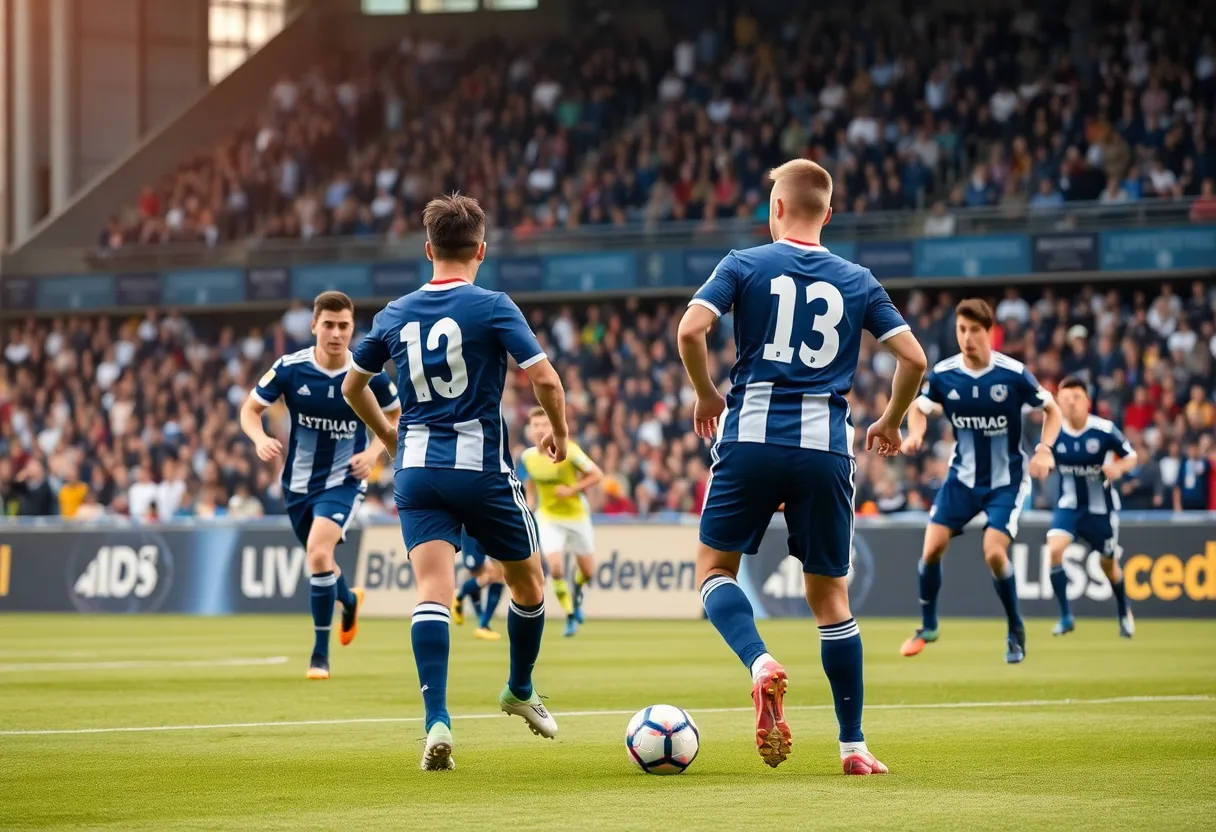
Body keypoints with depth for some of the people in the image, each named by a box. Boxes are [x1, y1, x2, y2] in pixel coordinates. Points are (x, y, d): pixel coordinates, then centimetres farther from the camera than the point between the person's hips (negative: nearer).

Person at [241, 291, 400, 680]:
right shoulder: (290, 368, -13)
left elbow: (395, 416, 5)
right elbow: (250, 410, -3)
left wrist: (373, 451, -11)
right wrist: (261, 439, -25)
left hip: (344, 478, -3)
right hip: (300, 480, 3)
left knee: (318, 551, -25)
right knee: (319, 560, 18)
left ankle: (320, 654, -13)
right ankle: (349, 601, 56)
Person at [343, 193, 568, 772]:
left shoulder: (394, 315, 8)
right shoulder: (491, 307, -6)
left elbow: (352, 387, 21)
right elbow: (545, 379, -11)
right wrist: (560, 432, 8)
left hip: (416, 469, 3)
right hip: (481, 468, -3)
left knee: (433, 593, -9)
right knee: (528, 583, 21)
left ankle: (437, 722, -27)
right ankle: (520, 692, 38)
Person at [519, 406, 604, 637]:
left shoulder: (569, 451, -20)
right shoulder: (527, 457, -7)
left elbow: (597, 475, -14)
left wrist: (572, 489, -24)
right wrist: (529, 503, 1)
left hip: (576, 516, -1)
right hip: (548, 517, 1)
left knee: (588, 572, 9)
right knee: (556, 568, -17)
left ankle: (578, 590, 46)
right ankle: (571, 616, 2)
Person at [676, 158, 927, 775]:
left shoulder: (745, 265, 3)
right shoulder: (857, 282, 10)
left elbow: (690, 330, -9)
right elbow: (913, 358, 6)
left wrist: (706, 396, 7)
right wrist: (891, 422, 22)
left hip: (751, 440, -2)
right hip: (827, 449, 2)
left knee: (714, 567, 12)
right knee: (830, 594, 10)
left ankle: (761, 663, -19)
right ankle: (853, 747, 9)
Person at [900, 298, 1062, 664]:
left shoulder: (1014, 374, -16)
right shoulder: (943, 375, -9)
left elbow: (1052, 410, -3)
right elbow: (920, 408, 10)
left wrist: (1044, 449, -19)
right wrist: (915, 434, -12)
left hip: (1007, 479, -3)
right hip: (962, 476, 3)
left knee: (994, 551, -19)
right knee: (932, 547, -8)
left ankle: (1016, 630, 4)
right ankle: (928, 626, 16)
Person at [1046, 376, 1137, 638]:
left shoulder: (1104, 430, -16)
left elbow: (1131, 457, -4)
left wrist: (1118, 467, -26)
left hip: (1101, 508, -1)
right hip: (1069, 505, 1)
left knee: (1108, 564, 12)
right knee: (1054, 548, -24)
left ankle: (1124, 612, 42)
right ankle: (1066, 616, -13)